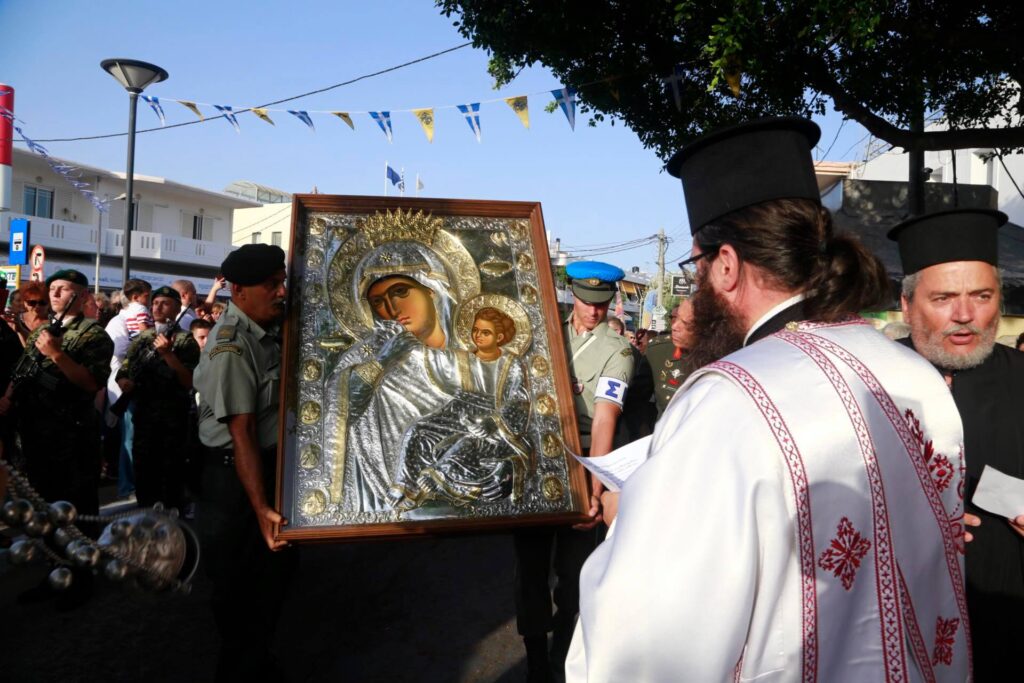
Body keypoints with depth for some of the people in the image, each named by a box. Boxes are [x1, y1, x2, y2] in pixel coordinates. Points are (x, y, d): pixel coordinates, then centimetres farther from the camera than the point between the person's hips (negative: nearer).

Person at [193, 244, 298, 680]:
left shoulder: (272, 328, 3)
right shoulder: (231, 346, -23)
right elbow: (242, 431, -27)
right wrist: (260, 507, -29)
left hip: (274, 464, 9)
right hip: (235, 476, -9)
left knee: (276, 567, 21)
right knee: (239, 586, 9)